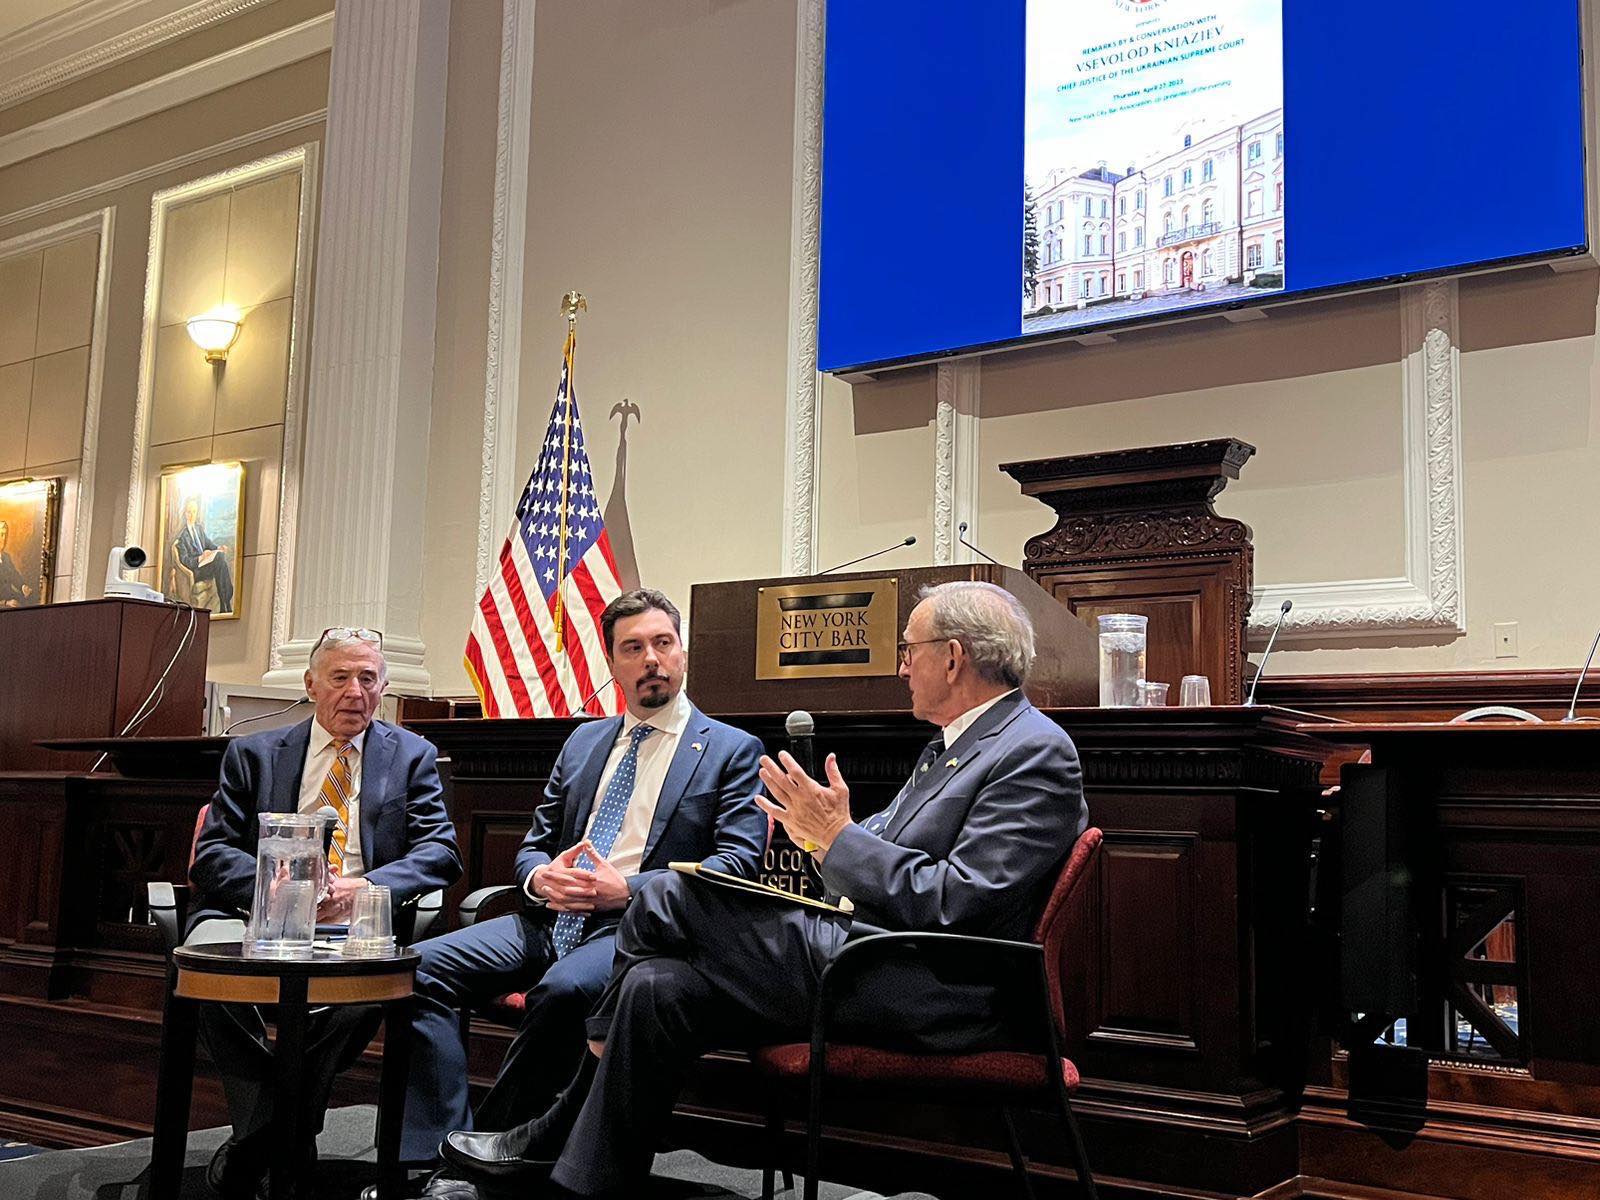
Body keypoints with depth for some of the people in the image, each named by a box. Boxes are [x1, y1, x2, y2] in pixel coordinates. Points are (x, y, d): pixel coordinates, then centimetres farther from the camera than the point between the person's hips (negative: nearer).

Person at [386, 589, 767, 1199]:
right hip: (554, 919, 6)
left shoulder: (732, 750, 5)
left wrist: (628, 890, -18)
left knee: (565, 987, -37)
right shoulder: (583, 742, 21)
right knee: (423, 965, -16)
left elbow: (737, 864, -6)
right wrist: (540, 878, -5)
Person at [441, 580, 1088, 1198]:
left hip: (937, 999, -9)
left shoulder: (1036, 753, -13)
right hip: (877, 964, 10)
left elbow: (958, 906, -21)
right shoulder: (950, 744, 19)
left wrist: (837, 837, -16)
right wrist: (821, 826, -2)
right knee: (657, 987, -5)